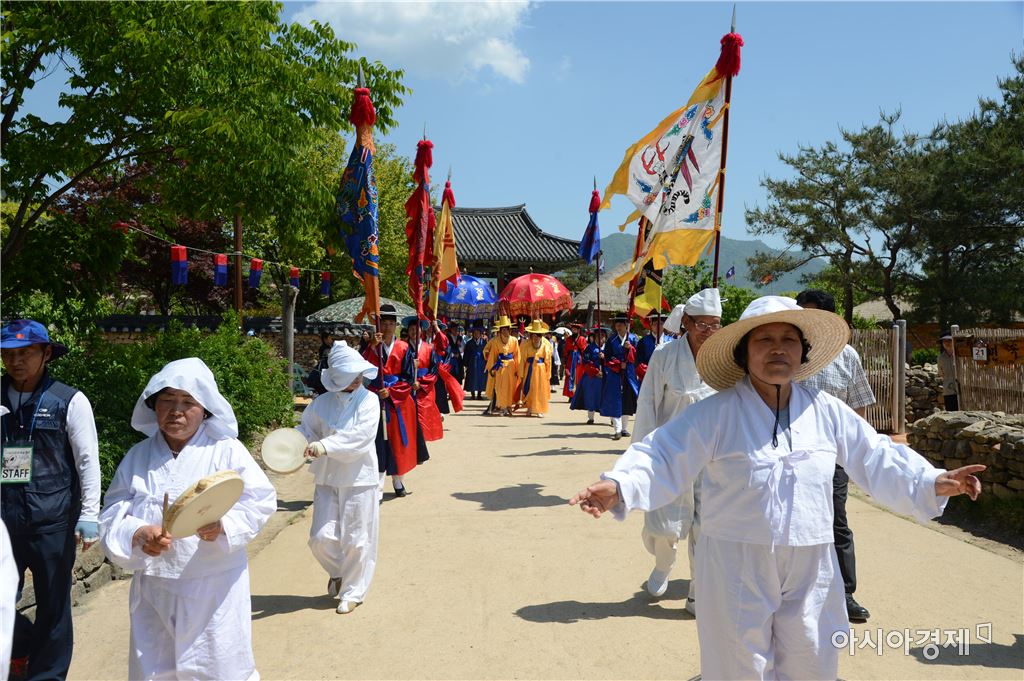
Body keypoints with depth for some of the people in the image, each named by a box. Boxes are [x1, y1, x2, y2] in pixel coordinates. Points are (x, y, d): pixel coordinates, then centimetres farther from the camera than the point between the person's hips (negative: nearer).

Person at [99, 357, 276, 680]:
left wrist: (223, 526, -26)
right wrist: (138, 534, -18)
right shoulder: (137, 457, 3)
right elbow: (112, 514, 3)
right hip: (153, 589, 3)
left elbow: (260, 501, -9)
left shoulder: (227, 450, -7)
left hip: (215, 587, -3)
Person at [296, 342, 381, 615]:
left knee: (356, 540, 5)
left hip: (358, 479, -3)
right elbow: (308, 428, 7)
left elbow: (360, 435, -21)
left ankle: (352, 592, 25)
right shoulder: (323, 402, 1)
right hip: (327, 478, 3)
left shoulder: (368, 400, -9)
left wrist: (325, 445, -30)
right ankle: (337, 572, 36)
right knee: (321, 537, 3)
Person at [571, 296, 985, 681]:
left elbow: (876, 459, 8)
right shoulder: (715, 414, -11)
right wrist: (617, 486, -33)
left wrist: (932, 482, -3)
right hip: (737, 566, -4)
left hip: (810, 569, 4)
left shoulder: (827, 411, 2)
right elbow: (663, 458, -17)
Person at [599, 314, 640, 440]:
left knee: (627, 401, 6)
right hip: (614, 374, -1)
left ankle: (624, 428, 17)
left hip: (629, 374, 1)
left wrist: (630, 348, -17)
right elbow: (607, 358, 2)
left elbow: (637, 356, 0)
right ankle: (617, 430, -12)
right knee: (614, 402, -9)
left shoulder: (633, 338, 7)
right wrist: (619, 364, -11)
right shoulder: (611, 340, 5)